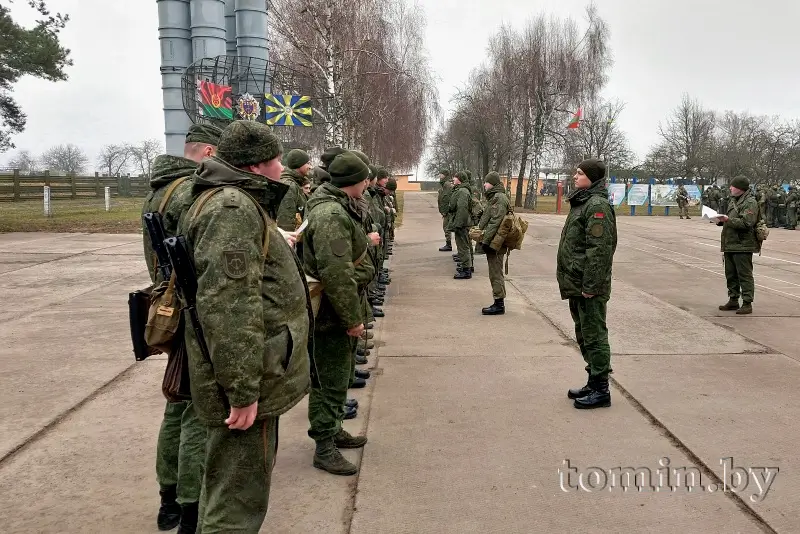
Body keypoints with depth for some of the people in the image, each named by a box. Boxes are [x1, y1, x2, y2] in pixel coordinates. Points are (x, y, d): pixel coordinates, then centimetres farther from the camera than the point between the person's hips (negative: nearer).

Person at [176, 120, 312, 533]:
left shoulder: (240, 202, 16)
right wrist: (244, 390, -26)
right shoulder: (232, 208, -20)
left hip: (252, 378, 11)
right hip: (246, 384, -11)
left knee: (230, 486, 25)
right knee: (239, 498, 2)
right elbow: (228, 308, -28)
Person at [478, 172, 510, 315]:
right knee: (495, 272, 14)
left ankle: (499, 304, 1)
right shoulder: (495, 197, 18)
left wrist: (485, 240, -21)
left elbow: (495, 222, -22)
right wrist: (485, 239, 22)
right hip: (494, 243, 11)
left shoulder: (499, 198, -16)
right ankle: (499, 303, 22)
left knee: (496, 273, -5)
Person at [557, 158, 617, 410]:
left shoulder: (598, 205, -15)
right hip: (577, 285, 10)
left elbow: (599, 250, -22)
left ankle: (600, 389, 7)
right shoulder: (581, 202, 15)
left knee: (594, 336, -2)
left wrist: (590, 286, -23)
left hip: (589, 287, -10)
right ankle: (593, 382, 28)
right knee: (583, 335, 17)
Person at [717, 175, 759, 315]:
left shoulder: (750, 203, -11)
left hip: (742, 246, -9)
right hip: (730, 245, 9)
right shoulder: (733, 201, 18)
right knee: (731, 274, 15)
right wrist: (721, 220, 5)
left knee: (745, 275, -4)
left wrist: (728, 220, -23)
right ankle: (733, 301, 26)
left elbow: (746, 223, -22)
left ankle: (747, 303, 1)